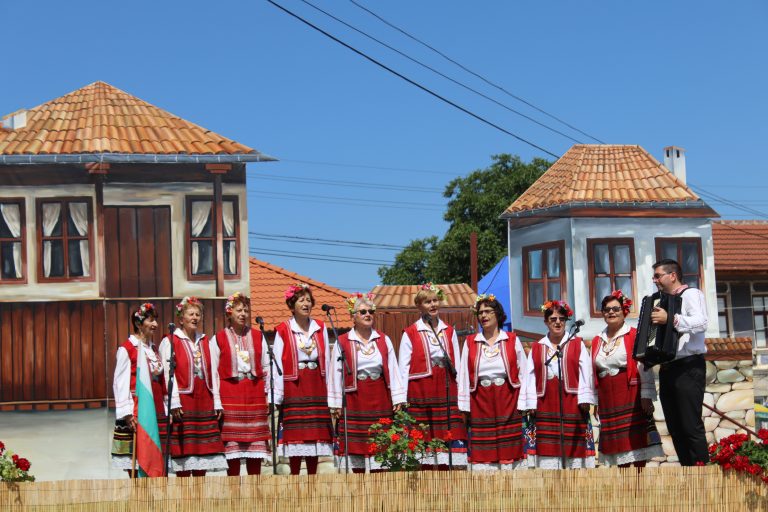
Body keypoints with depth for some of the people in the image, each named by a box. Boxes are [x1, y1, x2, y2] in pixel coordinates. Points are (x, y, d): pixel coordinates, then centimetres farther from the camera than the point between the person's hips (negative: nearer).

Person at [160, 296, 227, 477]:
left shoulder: (205, 341, 16)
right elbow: (168, 374, -9)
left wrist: (216, 403, 8)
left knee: (203, 449, 6)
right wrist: (175, 403, -17)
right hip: (182, 404, -5)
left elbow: (211, 373, 14)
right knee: (183, 450, -4)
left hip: (204, 402, 5)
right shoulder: (169, 342, -1)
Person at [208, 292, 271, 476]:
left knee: (256, 445, 3)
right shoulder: (218, 339, 2)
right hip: (230, 397, -3)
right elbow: (213, 372, -1)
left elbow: (266, 368, 11)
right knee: (232, 446, -3)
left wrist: (269, 395, 3)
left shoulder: (258, 337, 11)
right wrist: (217, 402, -8)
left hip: (255, 396, 3)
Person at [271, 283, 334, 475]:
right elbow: (278, 365, -5)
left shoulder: (320, 328, 9)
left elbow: (327, 361, 8)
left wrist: (331, 393, 4)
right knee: (295, 436, -3)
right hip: (294, 389, -3)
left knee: (316, 436, 5)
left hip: (316, 389, 4)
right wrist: (276, 397, -10)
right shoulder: (283, 331, -3)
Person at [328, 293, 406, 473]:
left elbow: (393, 370, 5)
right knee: (356, 444, 1)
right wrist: (336, 404, -2)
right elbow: (336, 374, 0)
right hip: (354, 402, -2)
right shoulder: (342, 342, -1)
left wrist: (398, 400, 0)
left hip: (380, 402, 2)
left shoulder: (384, 340, 7)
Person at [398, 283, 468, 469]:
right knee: (423, 439, -2)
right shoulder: (410, 333, 1)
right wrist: (402, 399, -7)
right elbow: (403, 368, -1)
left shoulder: (449, 331, 13)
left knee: (447, 438, 1)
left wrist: (461, 396, 6)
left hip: (446, 393, 3)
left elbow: (457, 366, 13)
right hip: (421, 395, -3)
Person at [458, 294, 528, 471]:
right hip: (481, 402, 1)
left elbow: (522, 373, 1)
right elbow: (464, 376, 6)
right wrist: (465, 406, 0)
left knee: (509, 445, -1)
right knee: (483, 448, 0)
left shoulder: (512, 341, 4)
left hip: (507, 401, -1)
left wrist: (522, 403, -6)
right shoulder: (470, 342, 8)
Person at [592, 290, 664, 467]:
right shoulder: (597, 341, 13)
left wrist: (646, 396, -14)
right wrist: (594, 401, 11)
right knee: (618, 442, 6)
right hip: (607, 398, 4)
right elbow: (593, 373, 14)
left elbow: (645, 368, -7)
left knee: (637, 438, -6)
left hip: (630, 395, -4)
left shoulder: (634, 336, -1)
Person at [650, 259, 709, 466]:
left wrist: (670, 319, -31)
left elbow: (701, 323, -20)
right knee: (675, 428, 6)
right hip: (667, 369, 8)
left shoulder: (691, 294, -2)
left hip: (688, 368, -8)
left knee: (692, 426, -12)